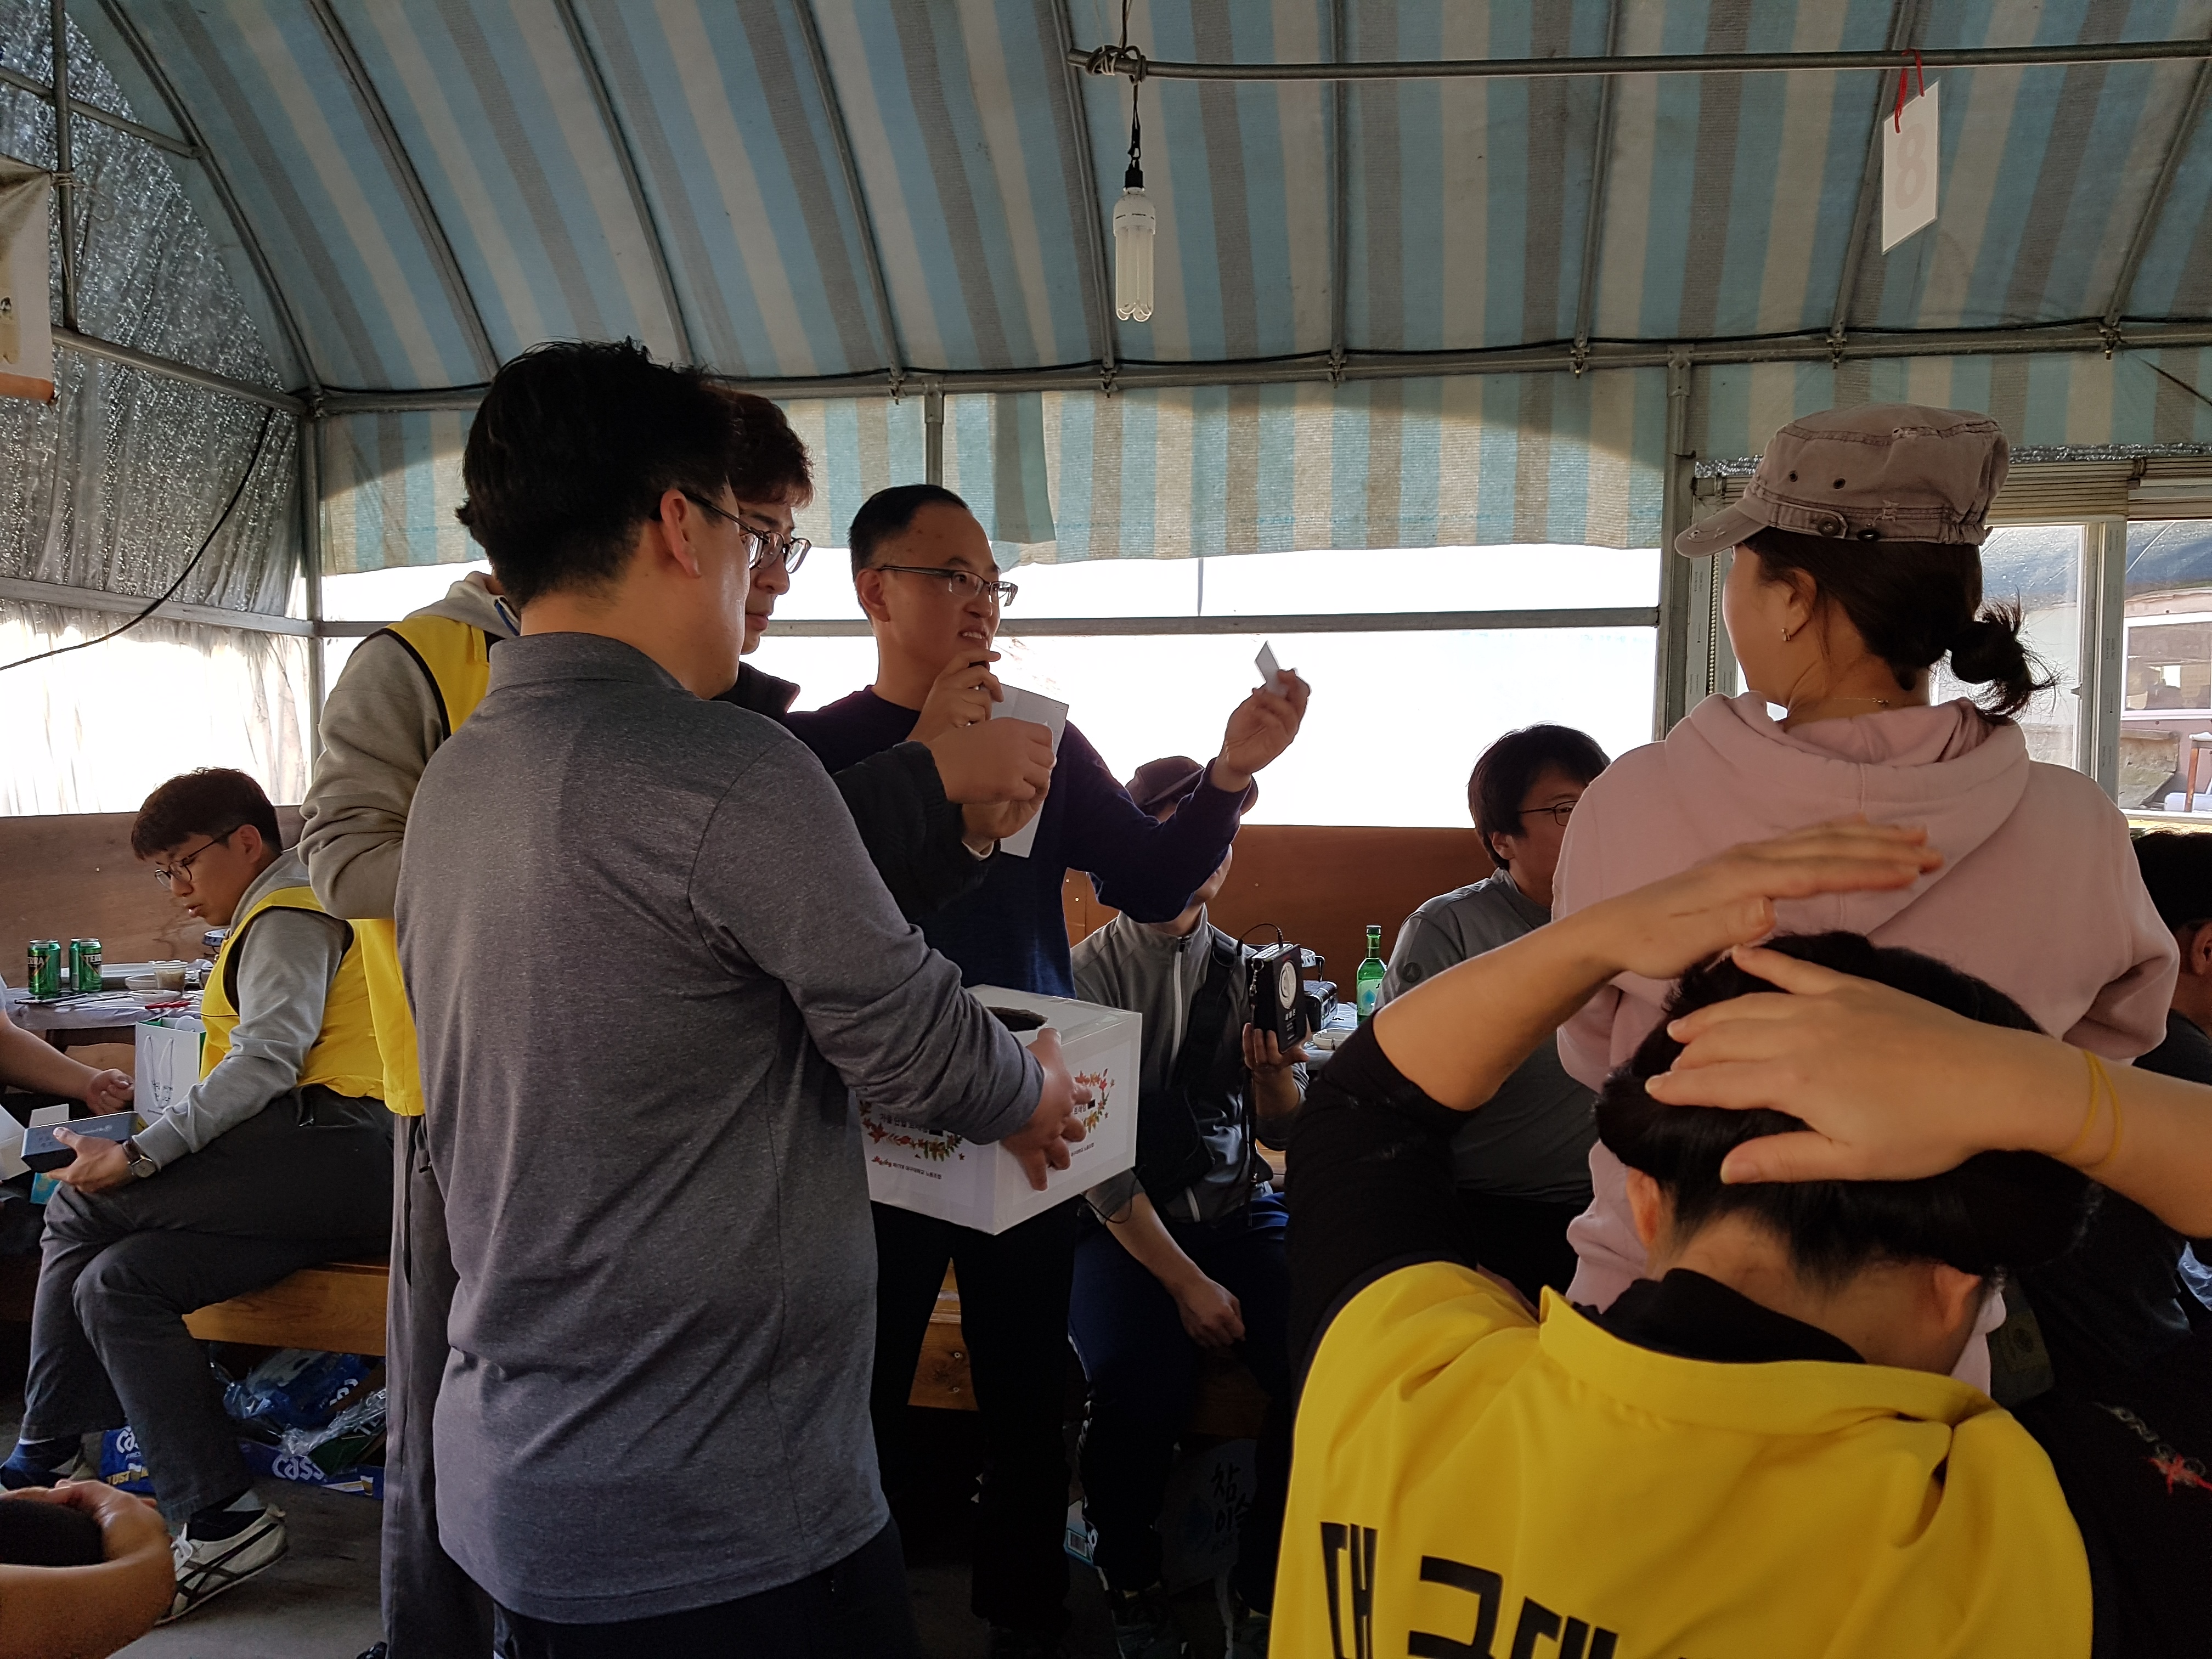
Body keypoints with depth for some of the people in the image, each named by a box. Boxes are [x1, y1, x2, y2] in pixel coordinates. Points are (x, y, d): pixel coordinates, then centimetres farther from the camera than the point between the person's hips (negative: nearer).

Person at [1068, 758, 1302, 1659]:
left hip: (1238, 1211, 4)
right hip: (1122, 1223, -3)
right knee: (1142, 1381, -31)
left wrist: (1273, 1076, -17)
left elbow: (1277, 1130, 8)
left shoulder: (1248, 970, 10)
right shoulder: (1092, 970, -2)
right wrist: (1185, 1281, -15)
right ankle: (1131, 1586, 0)